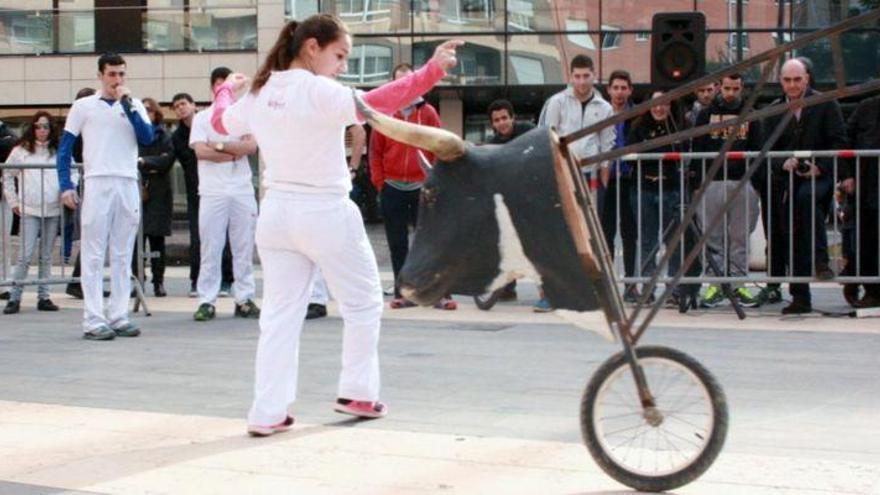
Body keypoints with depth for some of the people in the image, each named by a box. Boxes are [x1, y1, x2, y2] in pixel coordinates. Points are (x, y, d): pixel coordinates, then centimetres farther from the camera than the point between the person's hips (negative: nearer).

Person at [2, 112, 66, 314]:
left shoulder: (59, 152, 8)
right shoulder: (21, 151, 5)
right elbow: (7, 176, 10)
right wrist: (13, 202, 6)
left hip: (53, 210, 2)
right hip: (29, 210, -2)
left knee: (46, 256, 7)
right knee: (25, 255, -8)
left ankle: (43, 297, 13)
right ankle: (14, 298, -3)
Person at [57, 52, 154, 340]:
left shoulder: (135, 105, 14)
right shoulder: (84, 106, 7)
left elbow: (147, 138, -2)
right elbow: (65, 149, 5)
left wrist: (128, 105, -7)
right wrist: (66, 186, -5)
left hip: (128, 185, 3)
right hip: (97, 184, -3)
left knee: (123, 255, 5)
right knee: (94, 255, -5)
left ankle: (119, 316, 10)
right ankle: (93, 321, -5)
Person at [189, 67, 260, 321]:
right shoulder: (202, 118, 7)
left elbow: (252, 146, -3)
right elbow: (200, 150, -7)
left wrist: (219, 145, -8)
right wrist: (235, 151, -4)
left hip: (243, 189, 2)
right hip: (213, 192, -2)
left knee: (244, 247, 3)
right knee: (210, 248, -3)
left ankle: (245, 299, 8)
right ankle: (206, 301, 1)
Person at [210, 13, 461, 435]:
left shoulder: (258, 95, 5)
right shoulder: (319, 92, -17)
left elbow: (221, 121, 23)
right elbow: (375, 104, -33)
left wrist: (226, 89, 44)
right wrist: (431, 71, -36)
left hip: (277, 212, 6)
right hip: (325, 213, -6)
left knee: (279, 315, 9)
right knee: (363, 303, 14)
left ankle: (267, 412, 5)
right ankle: (357, 393, 19)